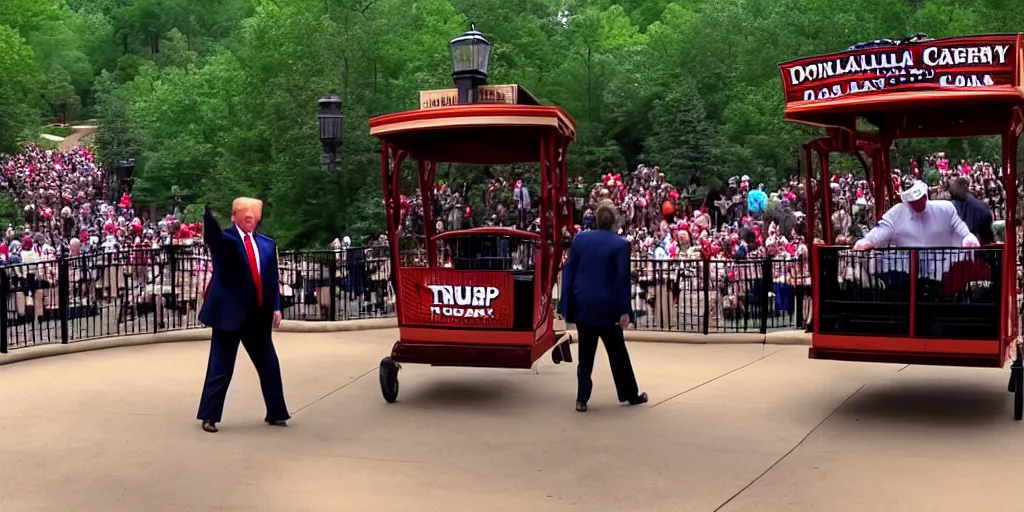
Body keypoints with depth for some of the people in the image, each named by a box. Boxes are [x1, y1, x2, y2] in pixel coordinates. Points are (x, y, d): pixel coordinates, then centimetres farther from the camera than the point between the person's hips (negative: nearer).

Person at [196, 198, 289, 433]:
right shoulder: (225, 239, -3)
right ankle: (209, 416, 13)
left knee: (269, 365, 10)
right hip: (230, 312, -5)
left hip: (259, 315, 5)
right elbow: (212, 236, -27)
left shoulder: (267, 244, 12)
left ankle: (275, 413, 23)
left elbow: (272, 278, 12)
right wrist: (208, 213, -48)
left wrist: (276, 307, 2)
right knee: (221, 368, 2)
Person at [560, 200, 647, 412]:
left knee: (585, 353, 10)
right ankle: (631, 394, 22)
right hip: (607, 306, -2)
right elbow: (622, 278, -10)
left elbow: (568, 272, 1)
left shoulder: (579, 239, 1)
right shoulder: (620, 244, -7)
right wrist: (624, 310, -7)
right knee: (617, 352, 11)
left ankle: (581, 399, 8)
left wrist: (566, 305, 5)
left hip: (582, 305, 3)